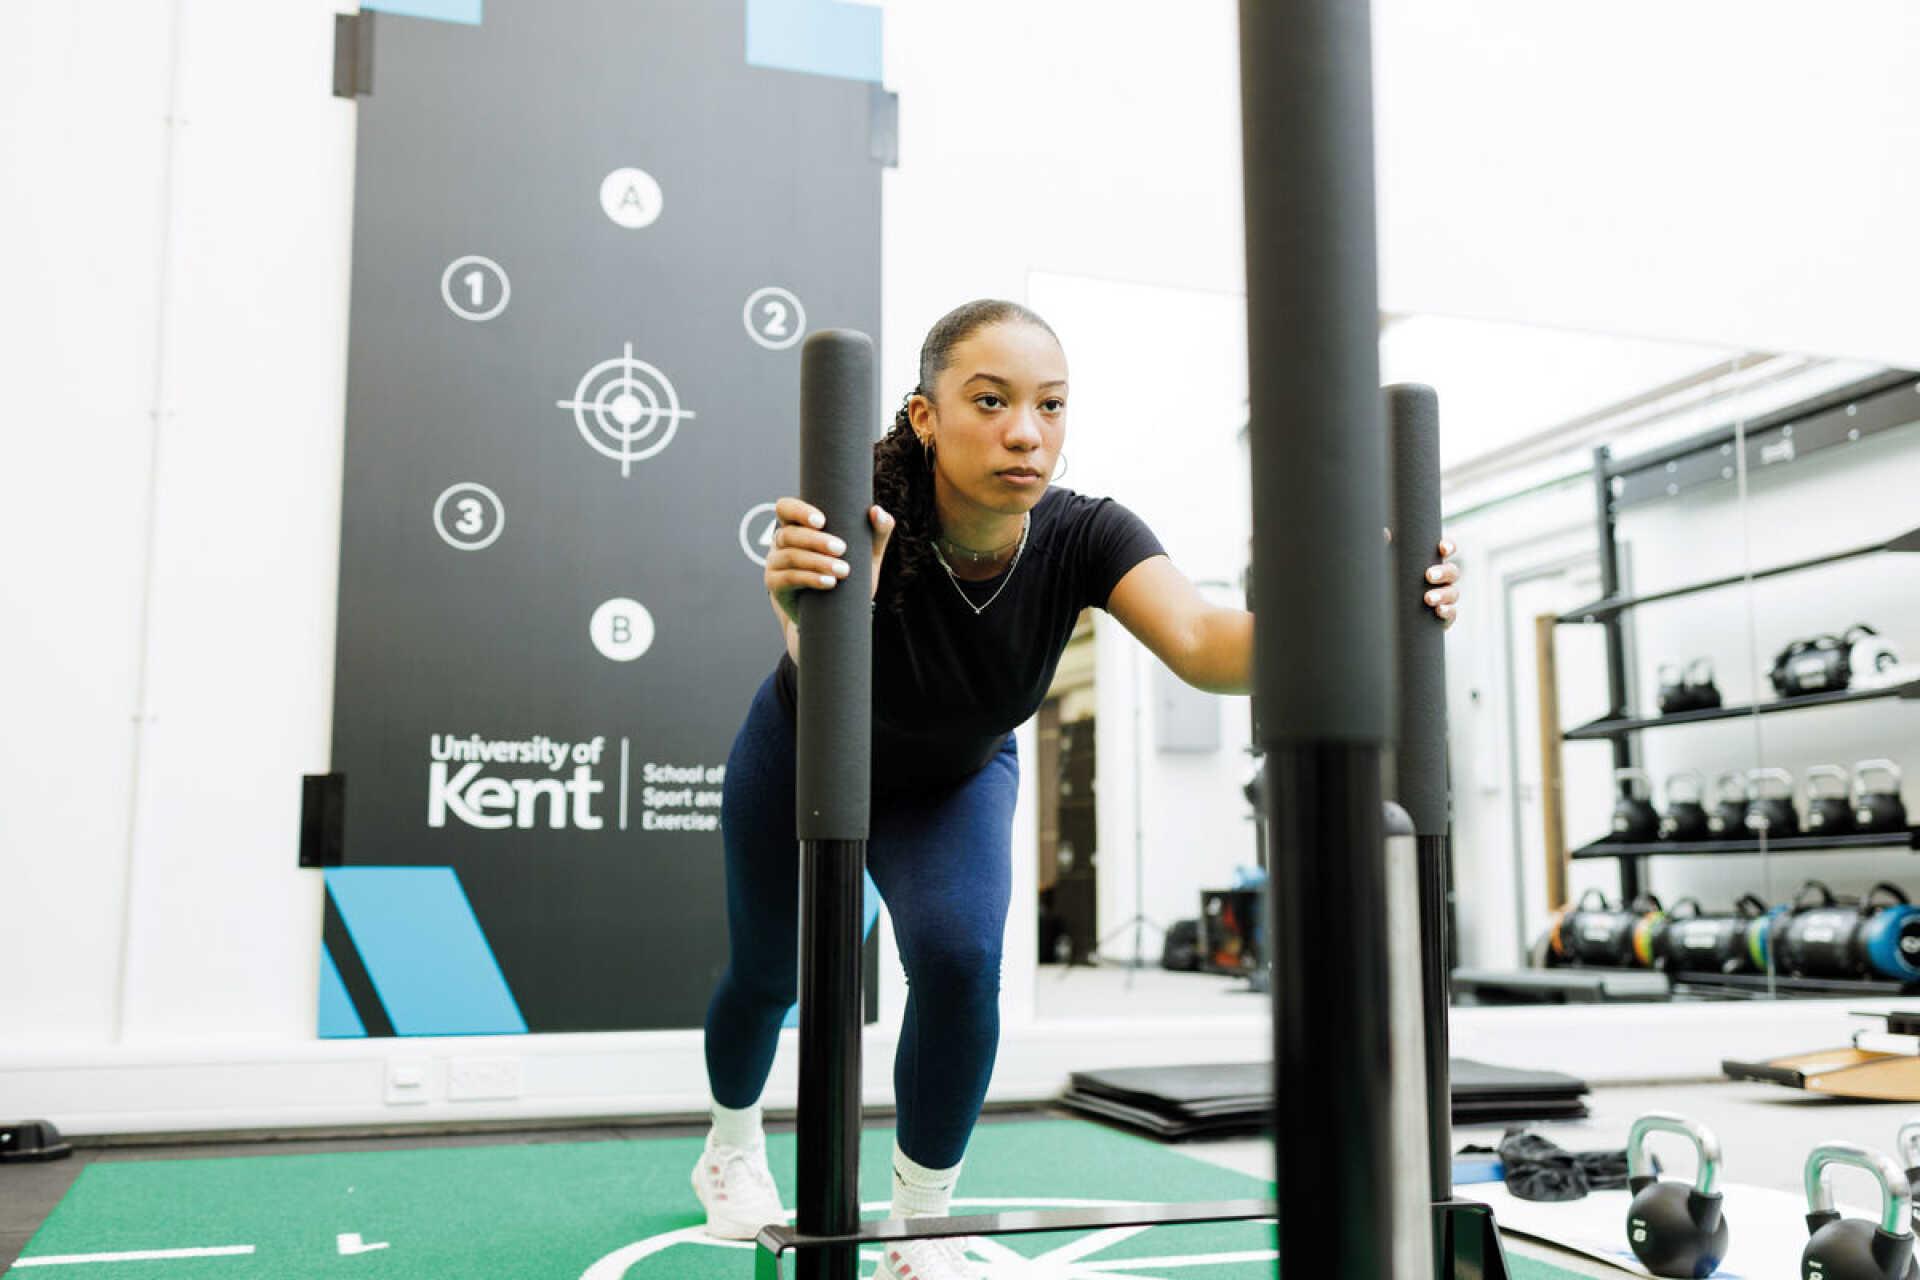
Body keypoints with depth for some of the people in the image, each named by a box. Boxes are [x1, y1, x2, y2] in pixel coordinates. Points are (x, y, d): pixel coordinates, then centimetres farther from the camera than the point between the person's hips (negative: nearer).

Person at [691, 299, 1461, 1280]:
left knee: (960, 961, -20)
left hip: (954, 778, 1)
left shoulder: (1081, 536, -32)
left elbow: (1203, 645, -49)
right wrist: (811, 610, -82)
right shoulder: (863, 515, -39)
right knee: (768, 972, 14)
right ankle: (731, 1148, 49)